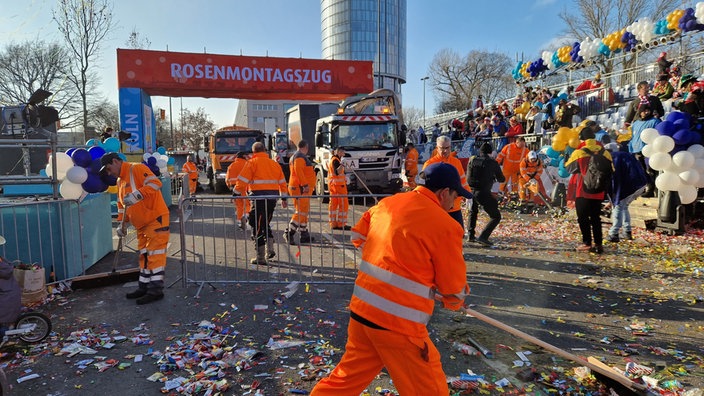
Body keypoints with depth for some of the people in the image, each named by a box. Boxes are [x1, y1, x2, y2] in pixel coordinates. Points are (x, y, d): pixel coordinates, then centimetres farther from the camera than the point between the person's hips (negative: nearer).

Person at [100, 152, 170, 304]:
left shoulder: (137, 169, -10)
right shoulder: (120, 181, 19)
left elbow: (155, 183, -26)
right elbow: (122, 204, 24)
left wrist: (137, 195, -35)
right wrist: (122, 223, 15)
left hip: (156, 219, -9)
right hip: (141, 224, 9)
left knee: (155, 254, -7)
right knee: (144, 255, 13)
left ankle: (156, 290, -2)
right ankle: (144, 287, 21)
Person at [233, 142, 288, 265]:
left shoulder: (252, 162, -2)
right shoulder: (274, 163, 14)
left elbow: (242, 180, -7)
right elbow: (282, 182, 16)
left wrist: (236, 194, 2)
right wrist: (284, 198, 22)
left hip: (259, 196, -5)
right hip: (273, 196, 6)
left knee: (257, 226, 1)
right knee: (266, 223, 22)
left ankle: (260, 257, 2)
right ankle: (270, 249, 11)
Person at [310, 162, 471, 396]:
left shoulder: (387, 203, 7)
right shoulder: (445, 226, -11)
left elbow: (358, 236, 21)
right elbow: (454, 291, -4)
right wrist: (455, 301, 18)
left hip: (361, 310, 7)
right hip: (398, 323, -7)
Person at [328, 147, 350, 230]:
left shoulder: (332, 159, 16)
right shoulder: (335, 160, -14)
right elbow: (337, 172, -28)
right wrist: (342, 164, -38)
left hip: (332, 183, 10)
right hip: (338, 183, -10)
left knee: (333, 204, 8)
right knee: (343, 204, -5)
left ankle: (333, 223, 11)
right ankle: (341, 224, -5)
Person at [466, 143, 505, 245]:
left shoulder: (472, 160, 7)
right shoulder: (493, 163, -4)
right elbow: (501, 179, 6)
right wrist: (494, 176, 28)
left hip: (471, 191, 5)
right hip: (483, 193, -5)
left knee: (473, 212, 32)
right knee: (496, 216, 5)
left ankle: (470, 235, 30)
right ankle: (483, 237, -10)